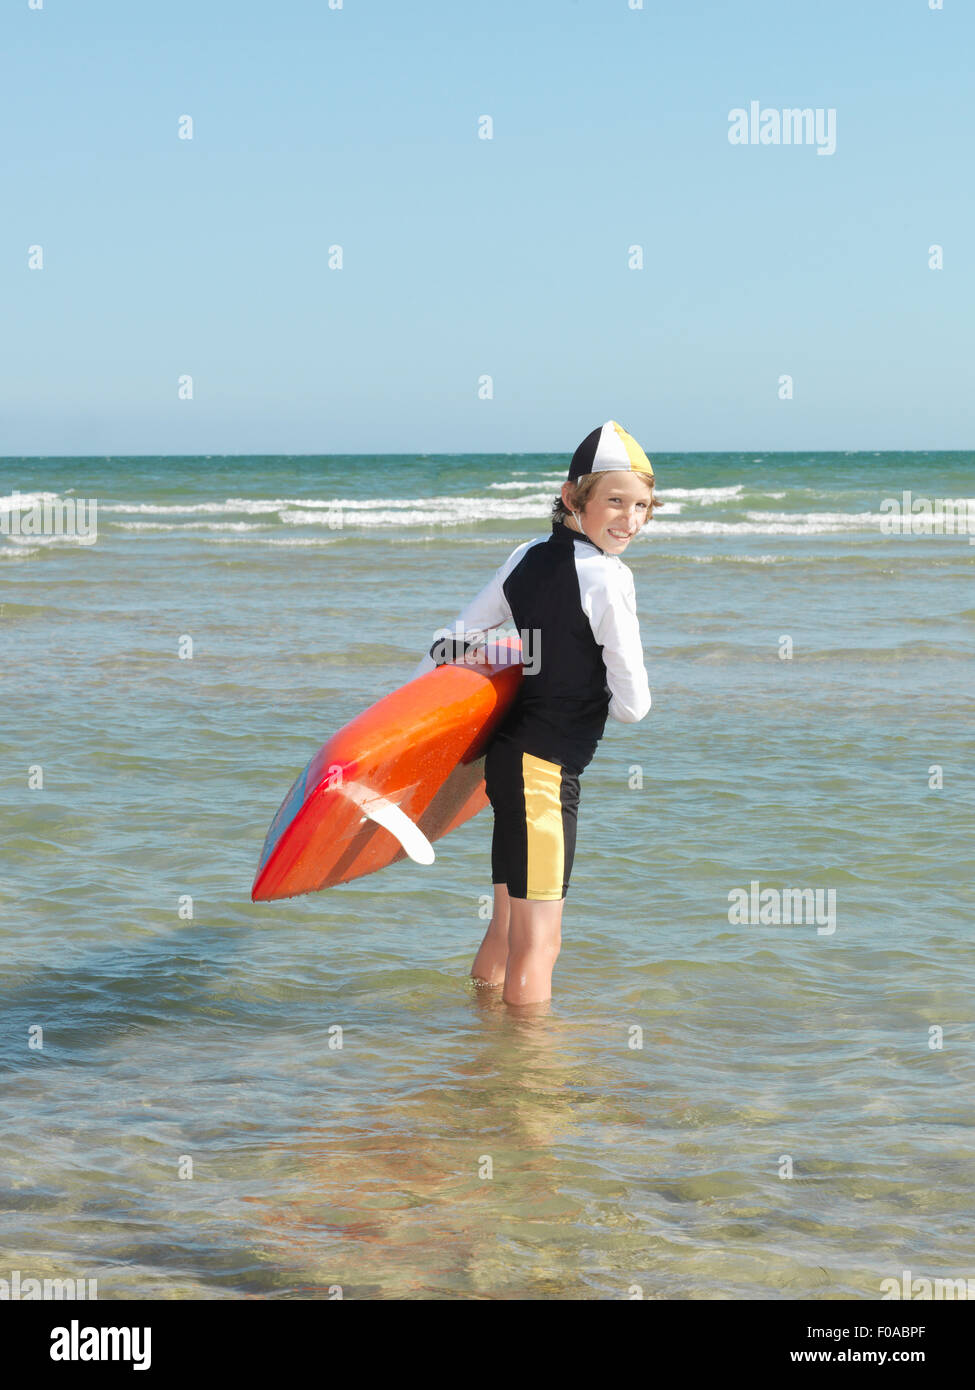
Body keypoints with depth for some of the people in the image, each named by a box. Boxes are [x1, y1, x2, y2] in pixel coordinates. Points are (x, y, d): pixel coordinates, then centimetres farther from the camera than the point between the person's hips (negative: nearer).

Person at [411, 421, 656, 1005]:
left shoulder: (528, 557, 6)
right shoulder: (608, 578, -16)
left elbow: (453, 644, 13)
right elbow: (632, 705, -13)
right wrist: (612, 698, 10)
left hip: (508, 755, 9)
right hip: (547, 767, -9)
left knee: (509, 928, 23)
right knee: (538, 945, -3)